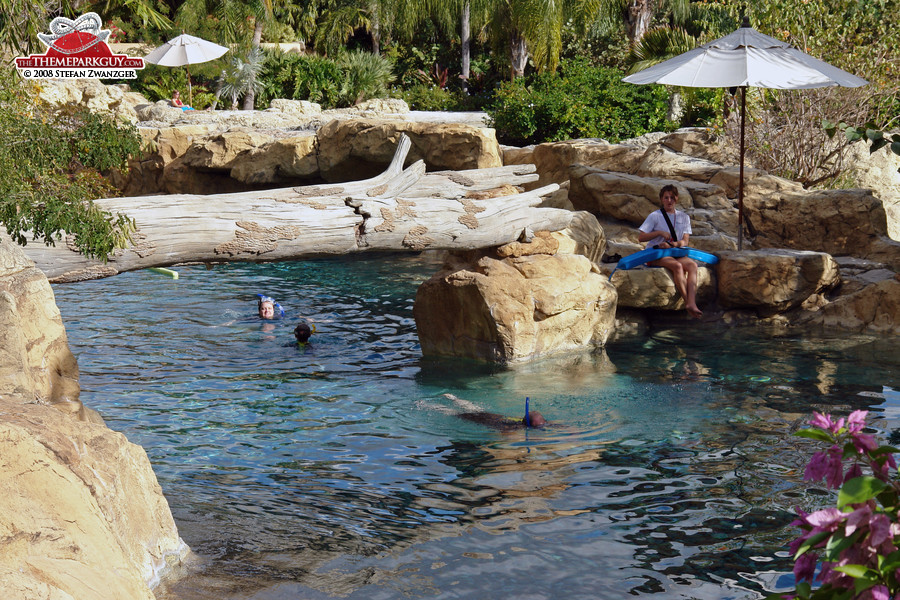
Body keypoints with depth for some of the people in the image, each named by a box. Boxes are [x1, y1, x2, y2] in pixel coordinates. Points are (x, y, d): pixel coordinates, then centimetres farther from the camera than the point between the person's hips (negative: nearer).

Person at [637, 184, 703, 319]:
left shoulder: (684, 217, 14)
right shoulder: (655, 216, 2)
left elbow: (685, 241, 6)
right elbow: (641, 237, -2)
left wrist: (673, 244, -17)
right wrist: (660, 233, -15)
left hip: (675, 253, 4)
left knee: (692, 264, -29)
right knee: (677, 265, -35)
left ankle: (691, 303, -43)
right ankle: (688, 302, -33)